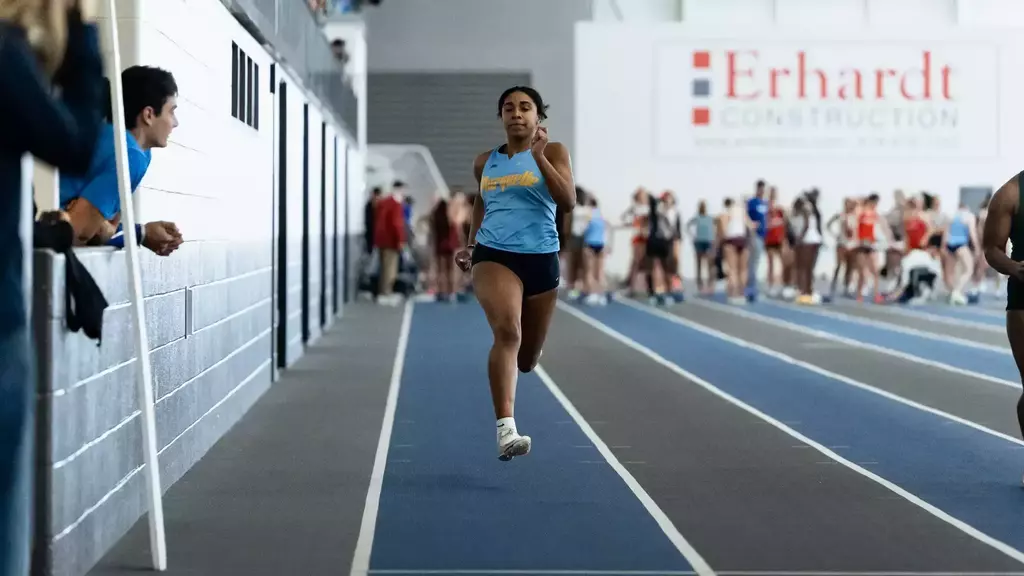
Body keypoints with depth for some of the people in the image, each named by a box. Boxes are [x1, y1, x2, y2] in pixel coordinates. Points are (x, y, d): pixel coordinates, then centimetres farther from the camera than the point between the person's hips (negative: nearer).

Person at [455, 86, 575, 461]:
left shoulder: (554, 152, 1)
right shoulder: (485, 162, 10)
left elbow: (568, 203, -13)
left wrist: (539, 156, -19)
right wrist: (470, 244, 19)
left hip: (541, 260, 1)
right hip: (494, 256, 0)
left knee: (526, 361, 12)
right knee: (508, 332, -29)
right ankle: (506, 430, -37)